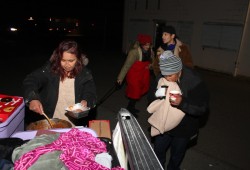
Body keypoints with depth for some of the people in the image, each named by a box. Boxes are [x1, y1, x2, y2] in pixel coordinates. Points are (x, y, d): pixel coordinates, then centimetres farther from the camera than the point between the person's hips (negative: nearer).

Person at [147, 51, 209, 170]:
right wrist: (158, 95, -27)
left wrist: (182, 102, -40)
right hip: (163, 124, 3)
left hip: (183, 129, -2)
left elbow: (202, 108, -24)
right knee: (158, 152, 21)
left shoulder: (194, 82, -26)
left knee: (176, 157, 23)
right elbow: (150, 96, -3)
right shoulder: (161, 78, -16)